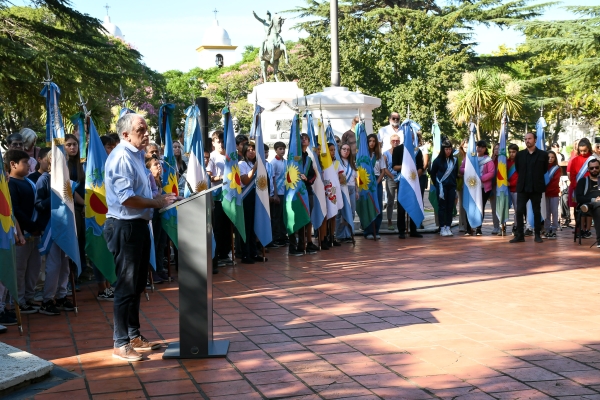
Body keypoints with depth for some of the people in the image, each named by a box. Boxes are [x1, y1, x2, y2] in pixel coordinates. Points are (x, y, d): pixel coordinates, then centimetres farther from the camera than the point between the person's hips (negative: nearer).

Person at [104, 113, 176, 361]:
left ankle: (134, 336, 29)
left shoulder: (136, 155, 14)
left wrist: (159, 199, 6)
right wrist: (157, 203, -14)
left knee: (137, 284, 17)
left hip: (138, 225, 10)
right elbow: (126, 198, -25)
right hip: (125, 227, -10)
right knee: (127, 286, -4)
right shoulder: (121, 158, -18)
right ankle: (121, 344, 4)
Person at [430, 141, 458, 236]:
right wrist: (437, 184, 7)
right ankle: (442, 228, 0)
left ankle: (448, 227, 8)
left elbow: (456, 173, 14)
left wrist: (454, 183, 8)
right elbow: (433, 173, 5)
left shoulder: (454, 160, 7)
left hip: (451, 187, 3)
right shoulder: (438, 160, -2)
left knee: (450, 207, 3)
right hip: (441, 187, -3)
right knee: (442, 206, -2)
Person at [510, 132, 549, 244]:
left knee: (537, 212, 5)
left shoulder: (543, 154, 0)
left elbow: (545, 169, 9)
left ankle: (537, 235, 11)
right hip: (522, 187, 2)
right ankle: (519, 235, 0)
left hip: (536, 188, -1)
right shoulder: (520, 154, 6)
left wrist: (537, 179, 10)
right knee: (519, 211, -4)